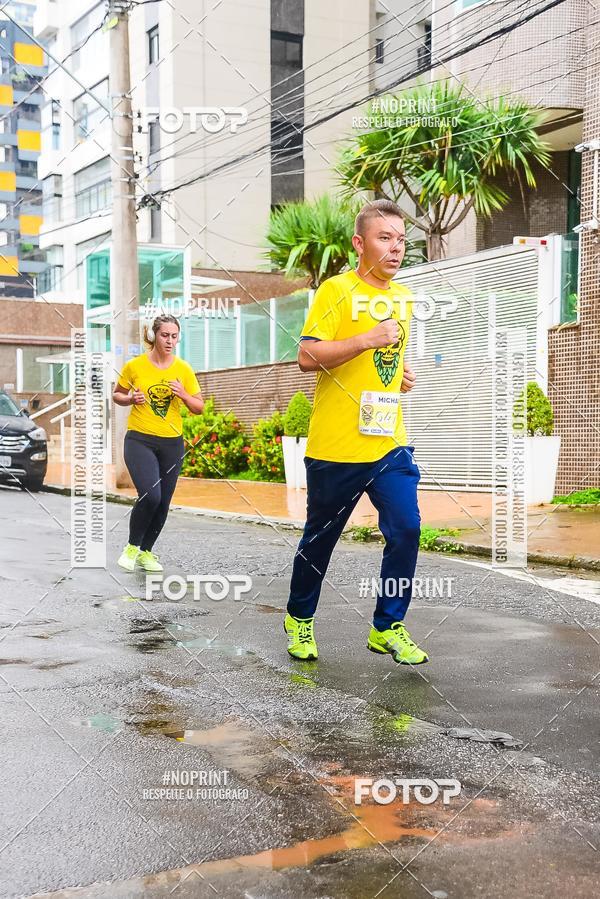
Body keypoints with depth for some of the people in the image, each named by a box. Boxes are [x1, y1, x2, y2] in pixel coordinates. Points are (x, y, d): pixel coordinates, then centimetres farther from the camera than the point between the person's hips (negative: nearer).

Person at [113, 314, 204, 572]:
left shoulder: (184, 369, 0)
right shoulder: (135, 365, -4)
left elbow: (199, 407, 6)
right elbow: (117, 395, 10)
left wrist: (183, 395, -14)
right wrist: (131, 399, -12)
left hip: (172, 443, 3)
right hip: (140, 440, -3)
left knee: (163, 503, 7)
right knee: (150, 495, -21)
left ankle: (145, 552, 29)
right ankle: (132, 546, 3)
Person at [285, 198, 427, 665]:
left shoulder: (403, 297, 14)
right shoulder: (337, 290, -8)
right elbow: (307, 357, -18)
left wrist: (403, 373, 9)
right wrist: (368, 338, -24)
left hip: (390, 441, 6)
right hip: (336, 445, -5)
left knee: (406, 529, -5)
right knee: (321, 536, 8)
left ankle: (389, 627, 10)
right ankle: (300, 618, 30)